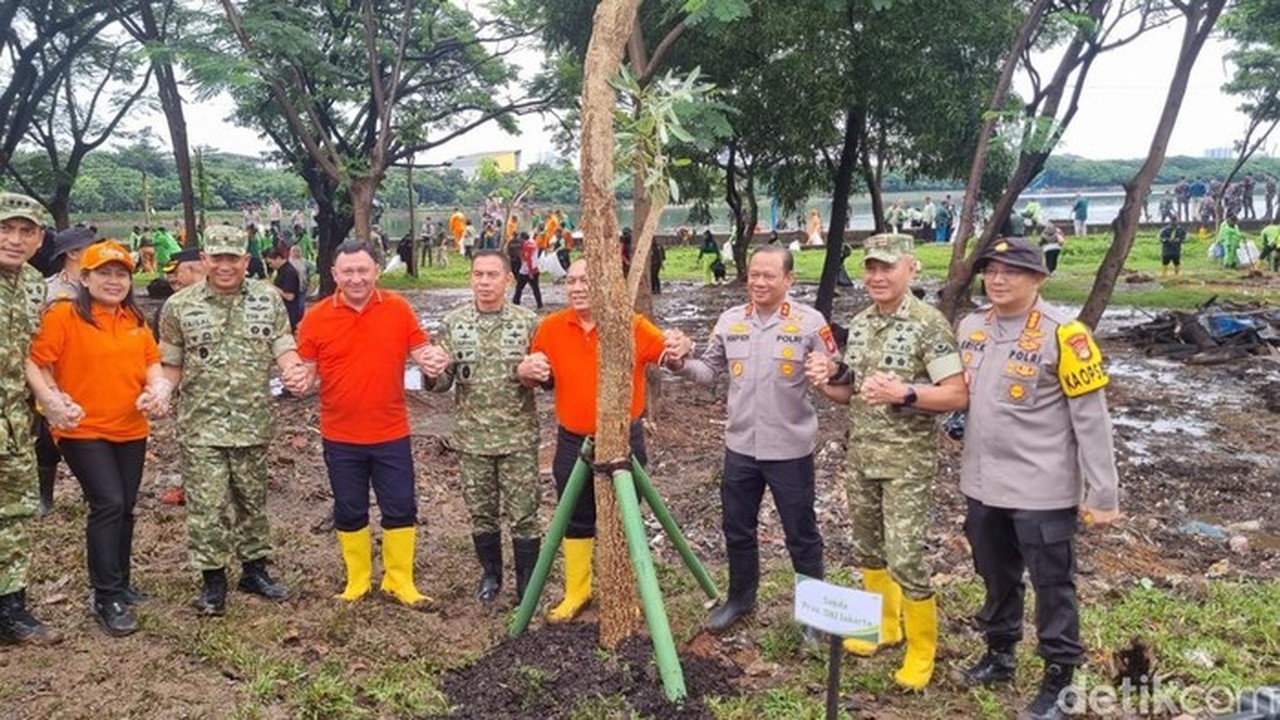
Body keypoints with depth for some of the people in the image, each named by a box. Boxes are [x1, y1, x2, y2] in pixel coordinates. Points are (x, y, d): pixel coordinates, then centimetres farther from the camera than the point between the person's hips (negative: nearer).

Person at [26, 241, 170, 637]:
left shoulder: (135, 320, 9)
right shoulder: (63, 315, -9)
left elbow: (151, 362, 15)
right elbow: (35, 364, -11)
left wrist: (159, 388, -5)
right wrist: (52, 401, -25)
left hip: (131, 430, 6)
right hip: (83, 431, -6)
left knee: (125, 508, 13)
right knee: (108, 504, -13)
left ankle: (119, 583, 29)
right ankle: (107, 599, -3)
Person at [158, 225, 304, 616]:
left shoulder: (268, 299, 2)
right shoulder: (179, 305, -1)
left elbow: (284, 347, 1)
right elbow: (171, 365, 6)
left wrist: (292, 368, -20)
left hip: (253, 423, 2)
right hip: (201, 425, -2)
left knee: (253, 500, 14)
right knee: (207, 505, 0)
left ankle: (255, 569, 29)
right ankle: (212, 580, 14)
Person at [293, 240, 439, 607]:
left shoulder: (398, 308, -4)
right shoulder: (316, 318, -5)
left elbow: (419, 351, 3)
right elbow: (308, 368, 1)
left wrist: (430, 361, -19)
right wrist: (301, 380, -21)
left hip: (391, 433, 0)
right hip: (340, 437, 0)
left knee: (401, 508, 7)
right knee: (349, 511, 13)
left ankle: (400, 582, 22)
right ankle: (357, 581, 30)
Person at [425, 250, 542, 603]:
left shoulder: (528, 322, -3)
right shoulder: (453, 323, 1)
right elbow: (442, 384, 5)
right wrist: (433, 374, -18)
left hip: (519, 437, -2)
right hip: (471, 438, 2)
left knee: (523, 514, 3)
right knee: (481, 513, 14)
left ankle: (527, 583, 20)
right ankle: (490, 574, 35)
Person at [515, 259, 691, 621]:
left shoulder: (631, 325, -9)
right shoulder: (551, 327, -2)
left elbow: (667, 352, -9)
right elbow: (538, 379, 8)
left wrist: (680, 346, -33)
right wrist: (525, 370, -16)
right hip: (573, 442, 2)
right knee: (576, 521, 15)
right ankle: (576, 593, 32)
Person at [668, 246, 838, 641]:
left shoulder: (810, 321, -9)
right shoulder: (730, 320, 2)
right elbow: (711, 370, 8)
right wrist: (682, 365, -11)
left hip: (790, 449, -4)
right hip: (740, 447, 4)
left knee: (801, 535, 10)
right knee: (737, 529, 18)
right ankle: (740, 597, 39)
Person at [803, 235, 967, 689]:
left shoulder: (929, 325, -14)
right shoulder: (859, 324, 7)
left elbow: (959, 396, -17)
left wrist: (903, 393, -29)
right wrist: (826, 382, -6)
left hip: (908, 462, -7)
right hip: (860, 456, 7)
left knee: (906, 559, -3)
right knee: (867, 548, 18)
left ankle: (921, 649, 17)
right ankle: (885, 625, 38)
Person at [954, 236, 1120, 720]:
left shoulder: (1062, 335, -15)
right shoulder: (970, 328, 4)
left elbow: (1092, 419, -13)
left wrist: (1101, 495, -13)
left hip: (1042, 489, -6)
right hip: (983, 484, 6)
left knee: (1052, 584, 8)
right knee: (996, 577, 21)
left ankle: (1060, 677, 24)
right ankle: (999, 655, 39)